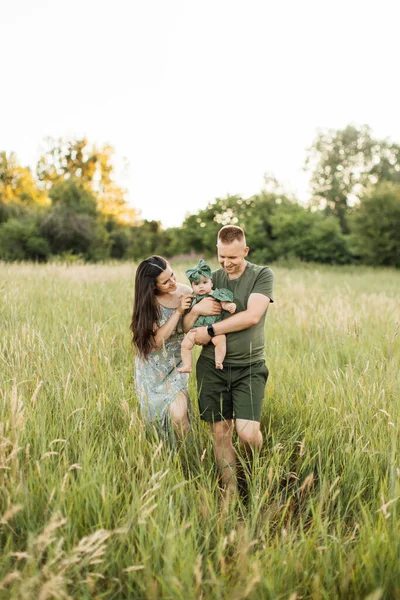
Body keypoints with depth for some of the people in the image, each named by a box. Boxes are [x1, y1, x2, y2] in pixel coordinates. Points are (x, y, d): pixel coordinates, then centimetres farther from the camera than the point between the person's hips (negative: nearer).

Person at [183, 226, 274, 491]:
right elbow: (187, 327, 8)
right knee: (220, 434, 3)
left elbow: (252, 316, -15)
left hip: (249, 367, -3)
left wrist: (210, 331, -12)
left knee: (248, 433, -11)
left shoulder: (262, 275, 0)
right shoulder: (211, 278, 9)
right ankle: (231, 491, 18)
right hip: (212, 366, 3)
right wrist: (196, 310, -16)